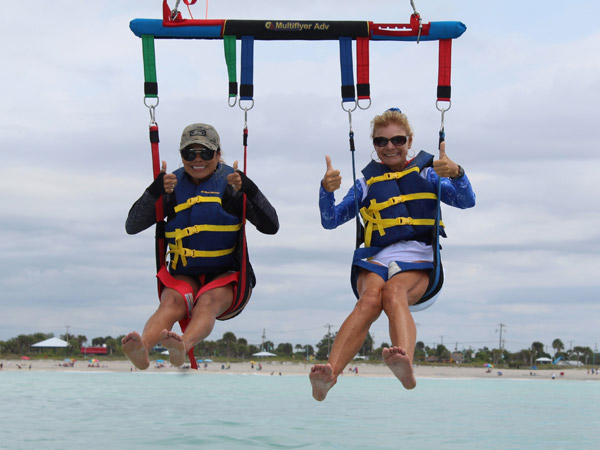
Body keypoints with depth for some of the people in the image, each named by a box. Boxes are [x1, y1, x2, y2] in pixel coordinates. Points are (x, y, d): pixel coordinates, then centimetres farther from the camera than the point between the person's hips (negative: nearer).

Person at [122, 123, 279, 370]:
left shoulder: (230, 182, 3)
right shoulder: (173, 185, 8)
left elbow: (270, 227, -5)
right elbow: (132, 227, 2)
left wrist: (248, 189, -20)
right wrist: (155, 191, -13)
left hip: (227, 275, -1)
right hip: (183, 275, 2)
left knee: (209, 301, -33)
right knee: (171, 301, -30)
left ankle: (182, 348, -63)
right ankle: (142, 350, -59)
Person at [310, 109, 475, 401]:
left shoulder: (426, 174, 19)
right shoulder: (367, 183, 22)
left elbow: (467, 201, 5)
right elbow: (331, 221, 16)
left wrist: (456, 174, -17)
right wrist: (326, 190, -5)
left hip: (419, 259, -1)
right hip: (377, 259, 1)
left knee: (393, 292, -37)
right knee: (370, 300, -34)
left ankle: (405, 364, -66)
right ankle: (330, 372, -58)